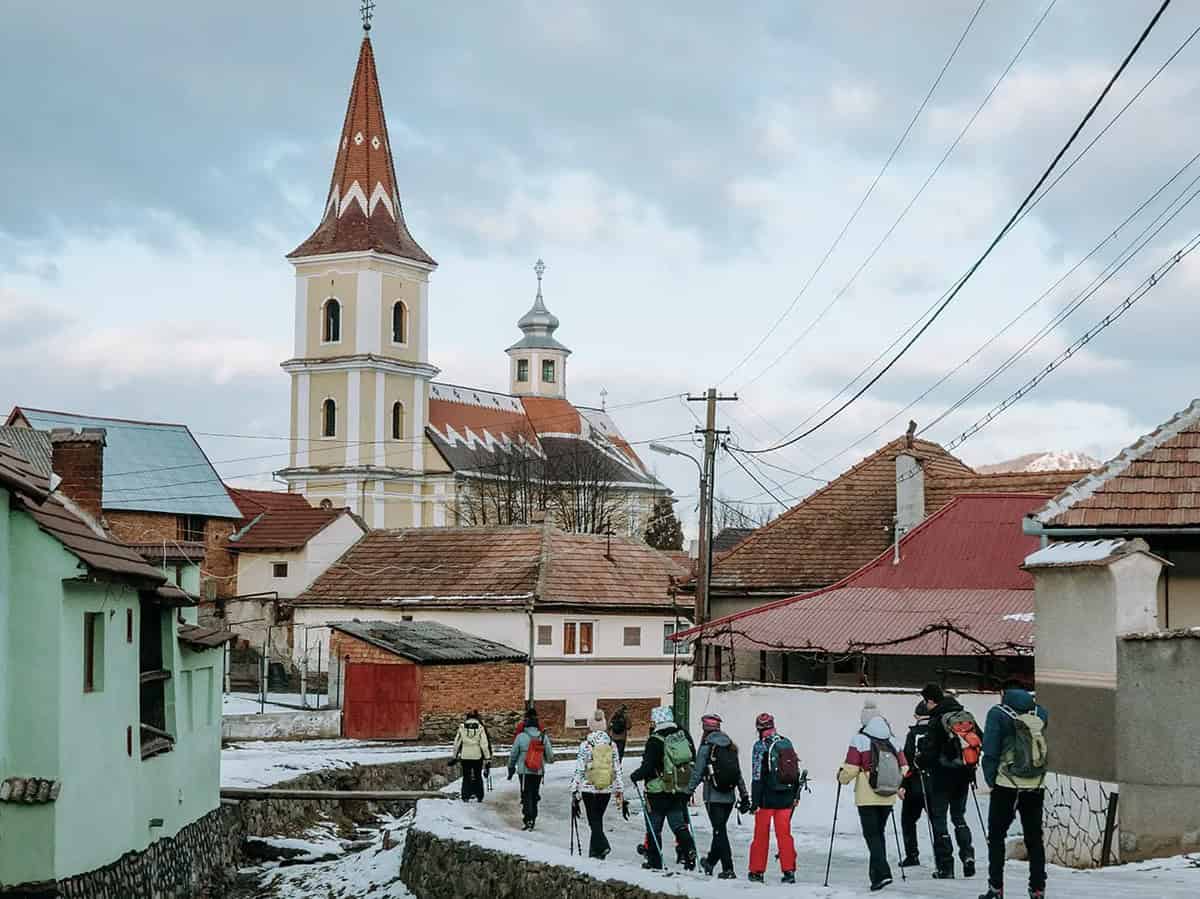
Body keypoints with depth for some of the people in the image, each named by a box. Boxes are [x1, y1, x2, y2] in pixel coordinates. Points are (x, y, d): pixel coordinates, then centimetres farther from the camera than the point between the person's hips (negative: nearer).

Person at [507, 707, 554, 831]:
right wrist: (544, 760, 25)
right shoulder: (544, 737, -4)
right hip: (539, 772, 3)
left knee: (526, 796, 2)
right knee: (534, 796, 15)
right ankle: (532, 820, 20)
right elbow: (550, 757, 1)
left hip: (525, 771, -3)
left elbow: (513, 755, -2)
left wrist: (511, 769, 13)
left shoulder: (521, 737, -10)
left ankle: (528, 819, -12)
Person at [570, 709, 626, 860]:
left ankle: (603, 846, -21)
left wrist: (575, 793, -3)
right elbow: (617, 771, 4)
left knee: (594, 821, 1)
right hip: (607, 790, 4)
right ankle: (594, 851, 22)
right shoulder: (612, 744, 1)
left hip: (589, 789, -4)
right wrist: (620, 794, 10)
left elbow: (578, 771, -8)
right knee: (598, 819, 17)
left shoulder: (585, 745, -10)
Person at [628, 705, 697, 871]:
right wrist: (689, 785, 21)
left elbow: (648, 767, -16)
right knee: (680, 825, 10)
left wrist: (635, 776, 2)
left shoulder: (655, 741, -15)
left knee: (654, 827, 6)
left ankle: (654, 862, 10)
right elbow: (693, 762, 12)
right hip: (681, 791, 5)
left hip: (658, 790, -5)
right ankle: (689, 855, -5)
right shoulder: (684, 735, 4)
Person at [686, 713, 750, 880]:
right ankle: (710, 863, 32)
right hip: (729, 797, 5)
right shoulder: (731, 746, 7)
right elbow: (739, 773, 10)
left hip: (713, 797, -5)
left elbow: (697, 773, -9)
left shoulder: (706, 747, -8)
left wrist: (689, 791, 0)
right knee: (719, 829, 17)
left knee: (719, 831, -3)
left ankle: (728, 869, -9)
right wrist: (744, 795, 14)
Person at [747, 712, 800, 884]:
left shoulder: (761, 746, -10)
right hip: (786, 799, 4)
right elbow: (796, 772, 12)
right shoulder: (787, 743, 6)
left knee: (761, 834, 6)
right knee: (784, 834, 9)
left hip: (767, 798, -4)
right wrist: (795, 797, 20)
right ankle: (789, 871, 6)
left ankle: (757, 871, 11)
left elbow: (757, 777, -12)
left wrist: (755, 802, -9)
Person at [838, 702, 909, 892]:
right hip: (888, 798, 5)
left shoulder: (860, 739, -9)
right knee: (879, 832, 17)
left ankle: (881, 873, -18)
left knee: (871, 834, -3)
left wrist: (842, 777, 10)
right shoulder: (893, 741, 6)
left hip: (867, 798, -5)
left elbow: (850, 769, -12)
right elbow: (904, 768, 8)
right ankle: (877, 872, 20)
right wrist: (898, 788, 25)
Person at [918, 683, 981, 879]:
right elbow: (981, 740, 12)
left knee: (939, 817, 4)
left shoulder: (937, 721, -15)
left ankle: (945, 866, 1)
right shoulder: (967, 716, 6)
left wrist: (920, 763, 1)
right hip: (964, 774, 6)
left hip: (943, 774, -6)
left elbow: (929, 750, -18)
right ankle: (967, 855, 4)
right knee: (959, 815, 20)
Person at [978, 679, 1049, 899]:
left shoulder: (998, 714, -6)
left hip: (1007, 785, -3)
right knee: (1034, 838, 11)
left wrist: (991, 779, 0)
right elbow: (1042, 746, 12)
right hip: (1036, 786, 3)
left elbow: (990, 751, -7)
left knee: (996, 836, 7)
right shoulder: (1041, 713, 5)